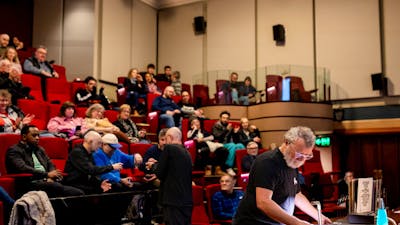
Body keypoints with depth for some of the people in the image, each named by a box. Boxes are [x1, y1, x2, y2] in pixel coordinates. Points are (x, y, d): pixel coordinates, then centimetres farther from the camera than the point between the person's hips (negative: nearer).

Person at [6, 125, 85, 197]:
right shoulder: (14, 151, 4)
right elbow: (23, 169, -13)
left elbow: (50, 165, 20)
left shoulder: (40, 150, 27)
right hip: (31, 184, -7)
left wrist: (51, 178, -4)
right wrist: (47, 174, -16)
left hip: (48, 182, 7)